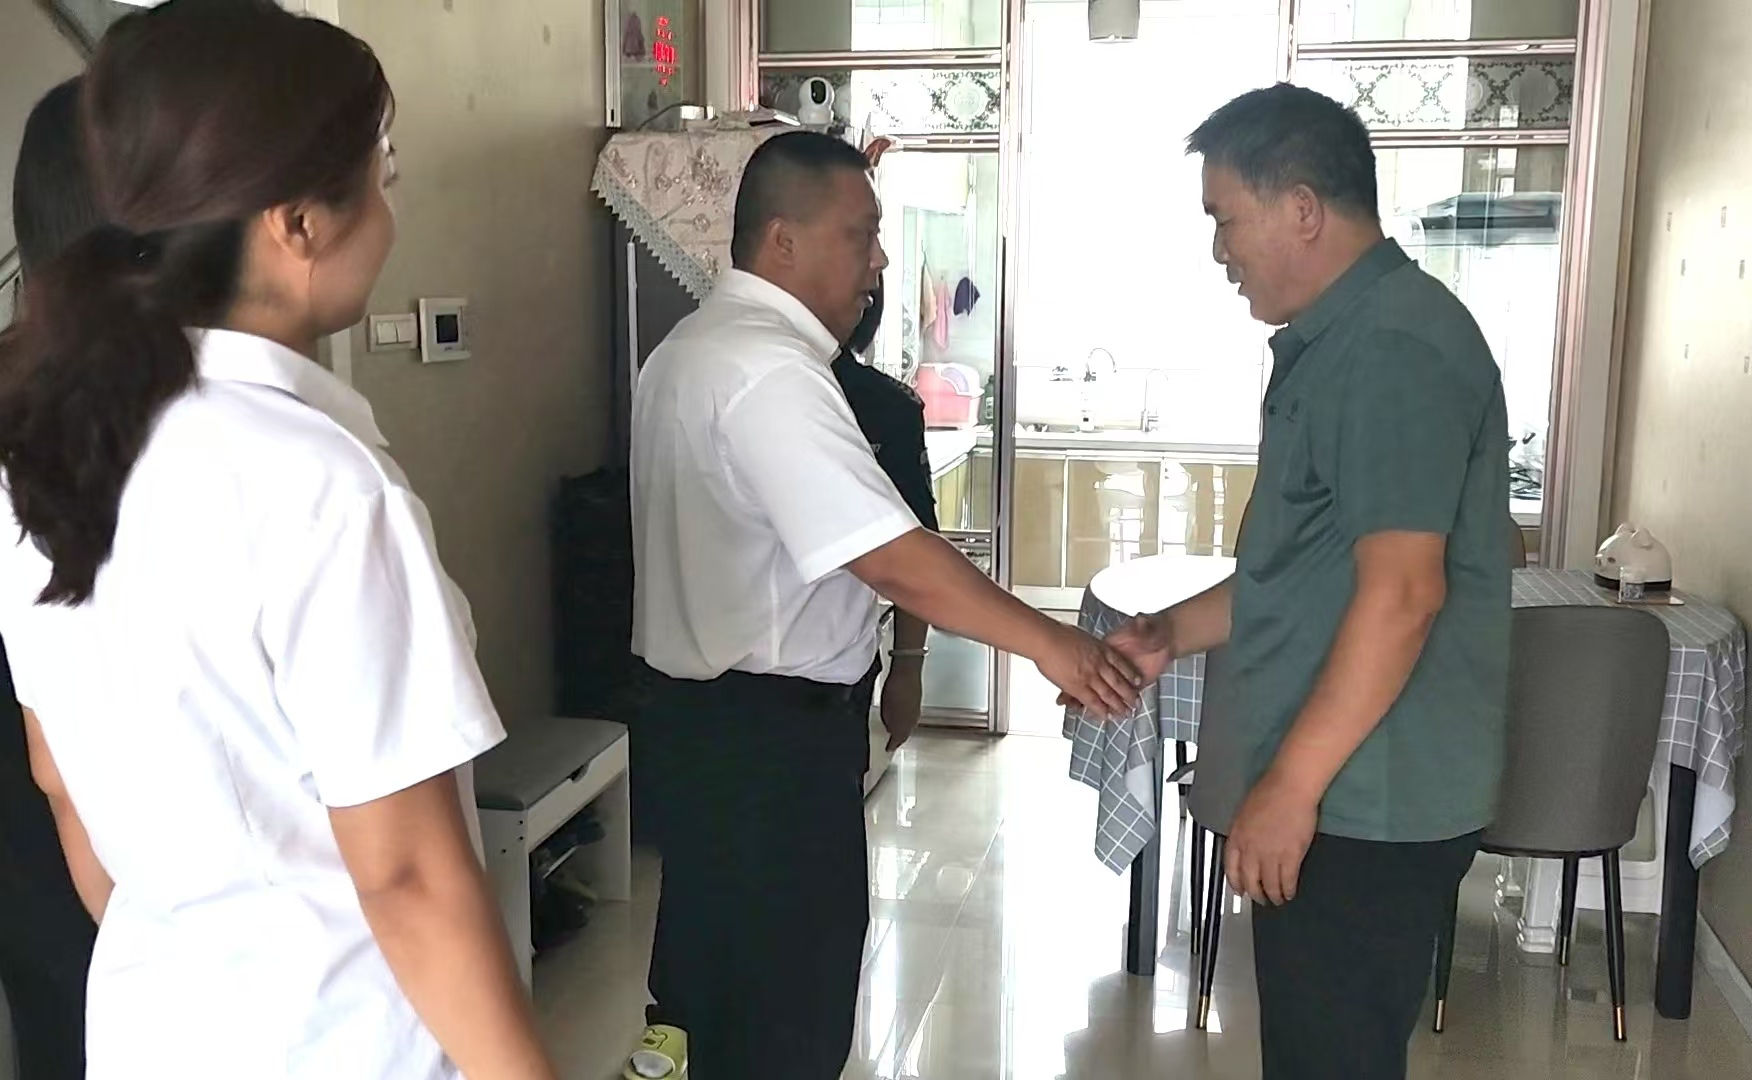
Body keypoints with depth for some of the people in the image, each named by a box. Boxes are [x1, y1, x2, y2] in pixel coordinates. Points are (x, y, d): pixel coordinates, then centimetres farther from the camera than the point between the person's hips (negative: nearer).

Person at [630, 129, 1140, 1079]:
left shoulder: (701, 345, 12)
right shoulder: (768, 371, -23)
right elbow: (893, 560, -28)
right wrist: (1049, 643, -22)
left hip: (713, 713, 10)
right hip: (768, 734, -10)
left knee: (722, 979, 23)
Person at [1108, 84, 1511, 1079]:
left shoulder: (1394, 346, -18)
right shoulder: (1335, 340, 14)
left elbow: (1401, 591, -24)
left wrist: (1291, 786, -22)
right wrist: (1176, 632, 11)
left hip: (1368, 801, -10)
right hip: (1340, 787, 10)